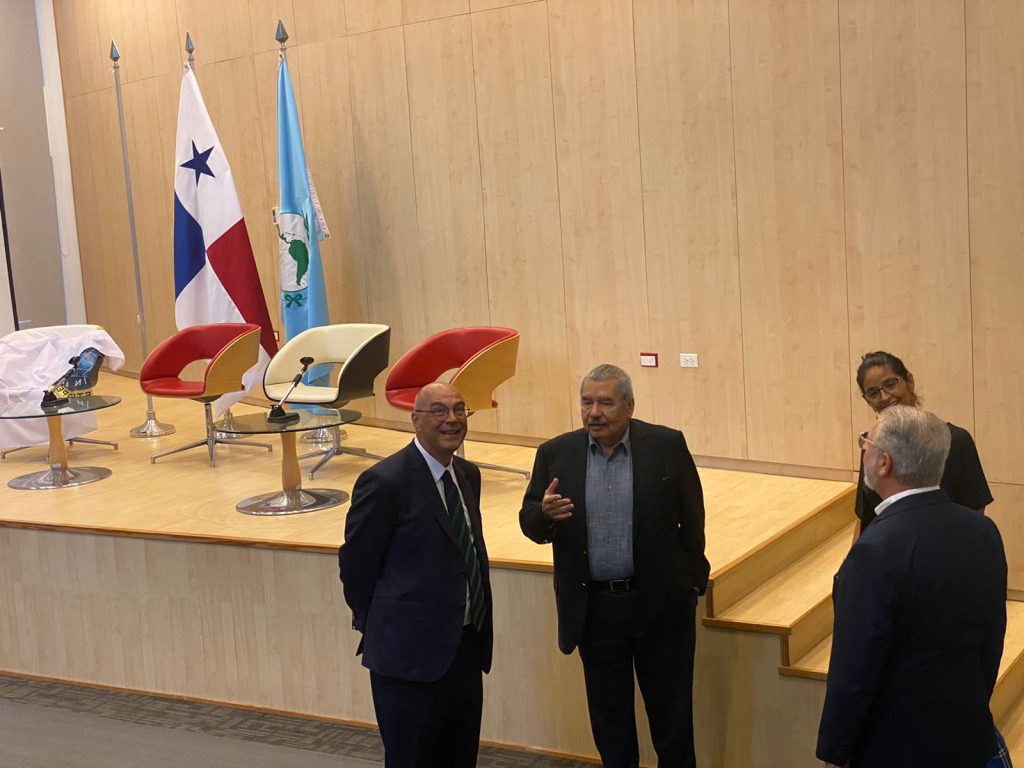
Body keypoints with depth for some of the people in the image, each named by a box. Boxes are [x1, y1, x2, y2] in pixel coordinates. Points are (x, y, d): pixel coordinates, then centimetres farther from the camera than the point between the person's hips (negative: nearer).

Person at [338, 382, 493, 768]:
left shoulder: (468, 475, 8)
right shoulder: (385, 481, -16)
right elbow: (355, 563, -9)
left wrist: (482, 624, 13)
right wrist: (376, 628, 1)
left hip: (466, 646, 7)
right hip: (410, 652, -7)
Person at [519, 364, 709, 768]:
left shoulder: (667, 446, -6)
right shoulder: (556, 454, -2)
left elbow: (692, 519, -1)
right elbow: (531, 525, 1)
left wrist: (692, 581, 0)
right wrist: (545, 512, -22)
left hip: (659, 603, -2)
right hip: (594, 608, 2)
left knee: (671, 711, 12)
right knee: (608, 714, 15)